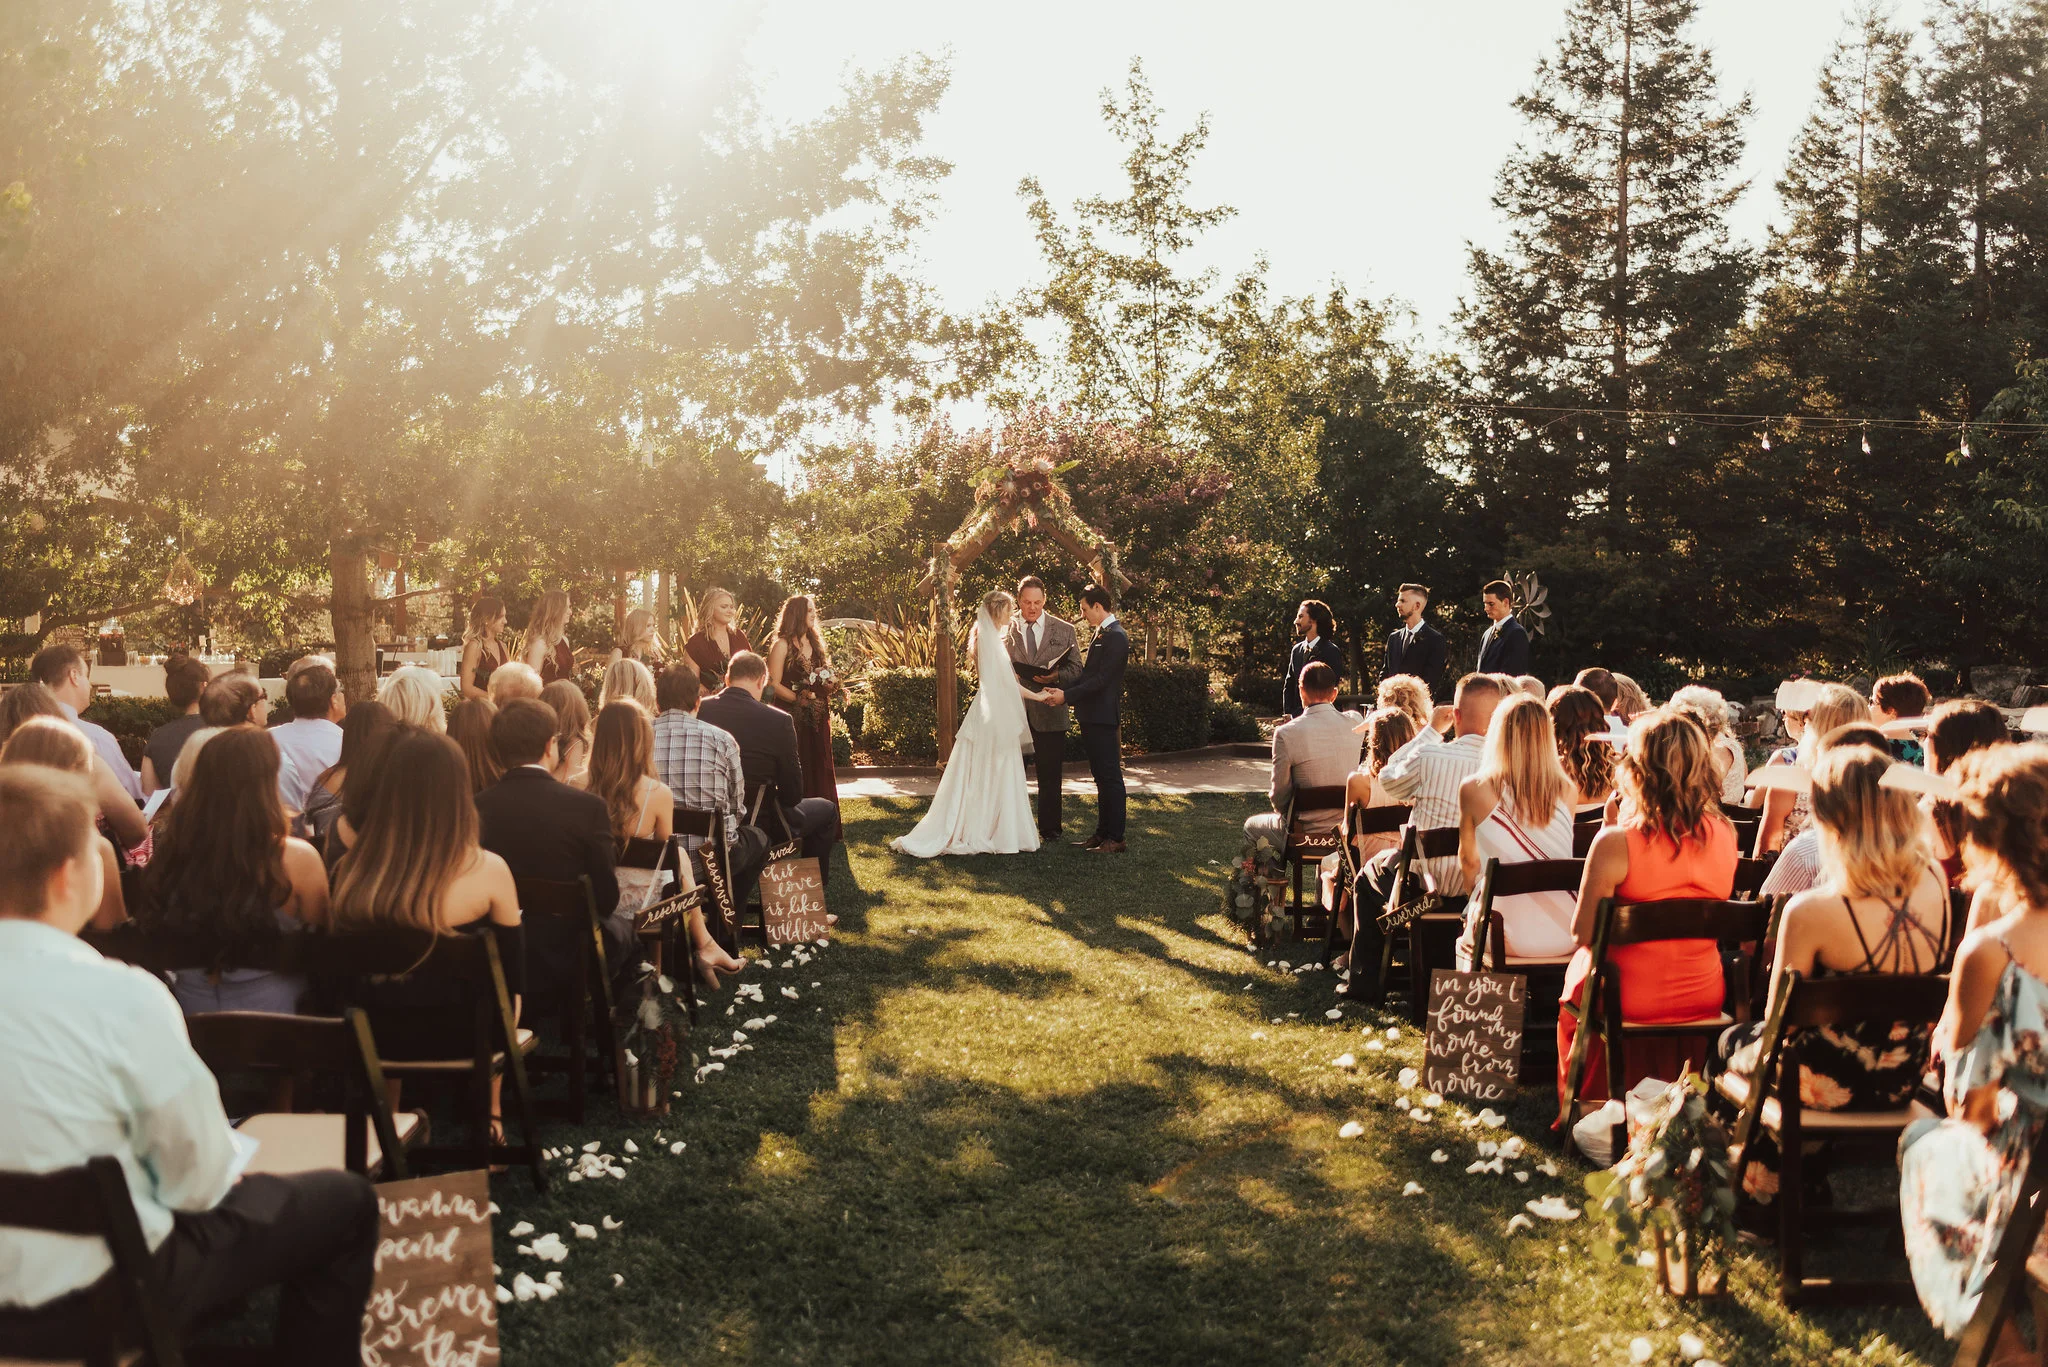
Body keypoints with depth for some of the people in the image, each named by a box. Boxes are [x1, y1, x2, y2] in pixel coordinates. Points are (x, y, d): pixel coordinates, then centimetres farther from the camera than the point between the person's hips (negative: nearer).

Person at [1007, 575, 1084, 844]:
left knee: (1050, 777, 4)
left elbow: (1076, 670, 5)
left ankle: (1049, 832, 15)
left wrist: (1055, 676, -14)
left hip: (1049, 713, 0)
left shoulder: (1064, 630, 6)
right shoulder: (1004, 629, 4)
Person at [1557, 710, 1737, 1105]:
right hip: (1704, 997, 4)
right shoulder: (1724, 835, -9)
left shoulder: (1615, 843, -24)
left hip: (1628, 1000, -4)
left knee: (1578, 967, 28)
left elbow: (1583, 932, -14)